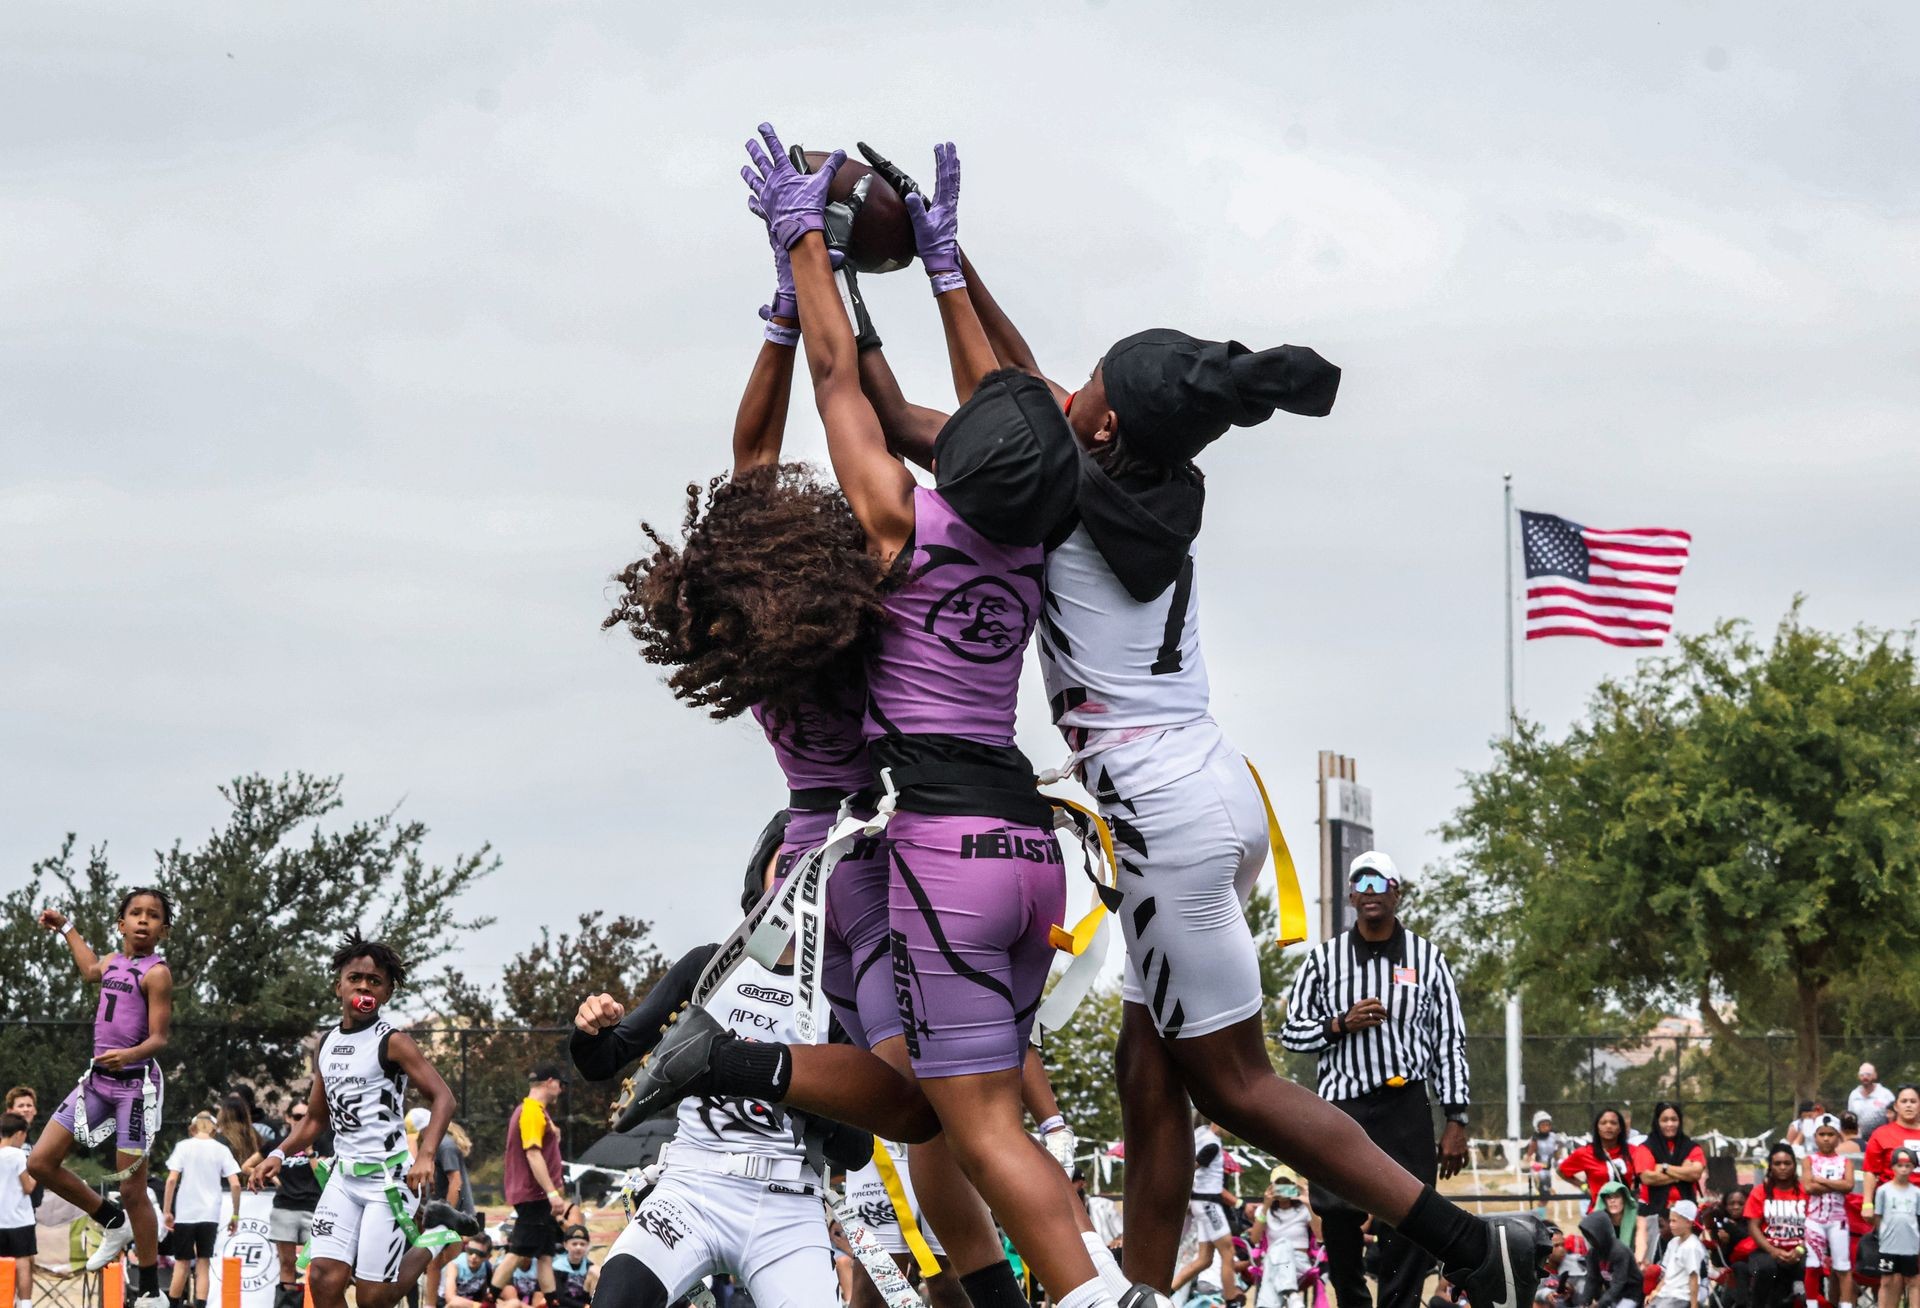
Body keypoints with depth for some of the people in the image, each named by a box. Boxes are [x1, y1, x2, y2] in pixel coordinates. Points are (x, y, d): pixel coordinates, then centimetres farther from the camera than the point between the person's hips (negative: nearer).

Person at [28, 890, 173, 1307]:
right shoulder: (113, 961, 11)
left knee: (132, 1190, -6)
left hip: (136, 1082, -7)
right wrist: (65, 927, 45)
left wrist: (130, 1054, -36)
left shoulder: (156, 973, -11)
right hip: (98, 1078, 7)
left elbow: (159, 1038, -16)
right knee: (40, 1162, 2)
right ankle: (113, 1222, 22)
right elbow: (91, 970, 38)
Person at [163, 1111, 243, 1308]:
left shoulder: (184, 1147, 1)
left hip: (185, 1214, -1)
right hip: (210, 1216, 1)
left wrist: (166, 1211, -3)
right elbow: (235, 1184, -1)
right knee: (203, 1265, 4)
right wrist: (235, 1215, 7)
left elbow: (172, 1179, -8)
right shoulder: (221, 1150, 5)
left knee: (181, 1263, 7)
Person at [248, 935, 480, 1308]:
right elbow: (315, 1118, 21)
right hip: (344, 1176, 6)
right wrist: (278, 1155, 5)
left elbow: (442, 1098, -16)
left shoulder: (392, 1042, -8)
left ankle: (432, 1238, 20)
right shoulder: (326, 1044, 12)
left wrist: (425, 1157, -30)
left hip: (389, 1177, -6)